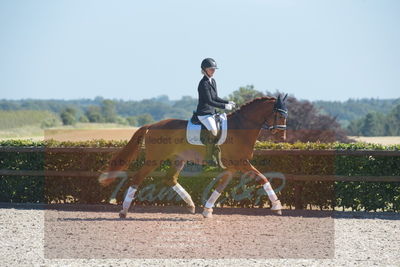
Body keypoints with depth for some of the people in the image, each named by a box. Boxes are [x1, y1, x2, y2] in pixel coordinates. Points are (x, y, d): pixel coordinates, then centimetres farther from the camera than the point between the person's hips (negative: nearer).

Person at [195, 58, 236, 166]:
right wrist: (224, 106, -22)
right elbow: (209, 101, -21)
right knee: (213, 131, -28)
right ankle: (209, 157, -16)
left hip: (212, 112, 10)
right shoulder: (203, 84, -16)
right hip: (204, 113, -10)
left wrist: (228, 102, 5)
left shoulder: (213, 82, 12)